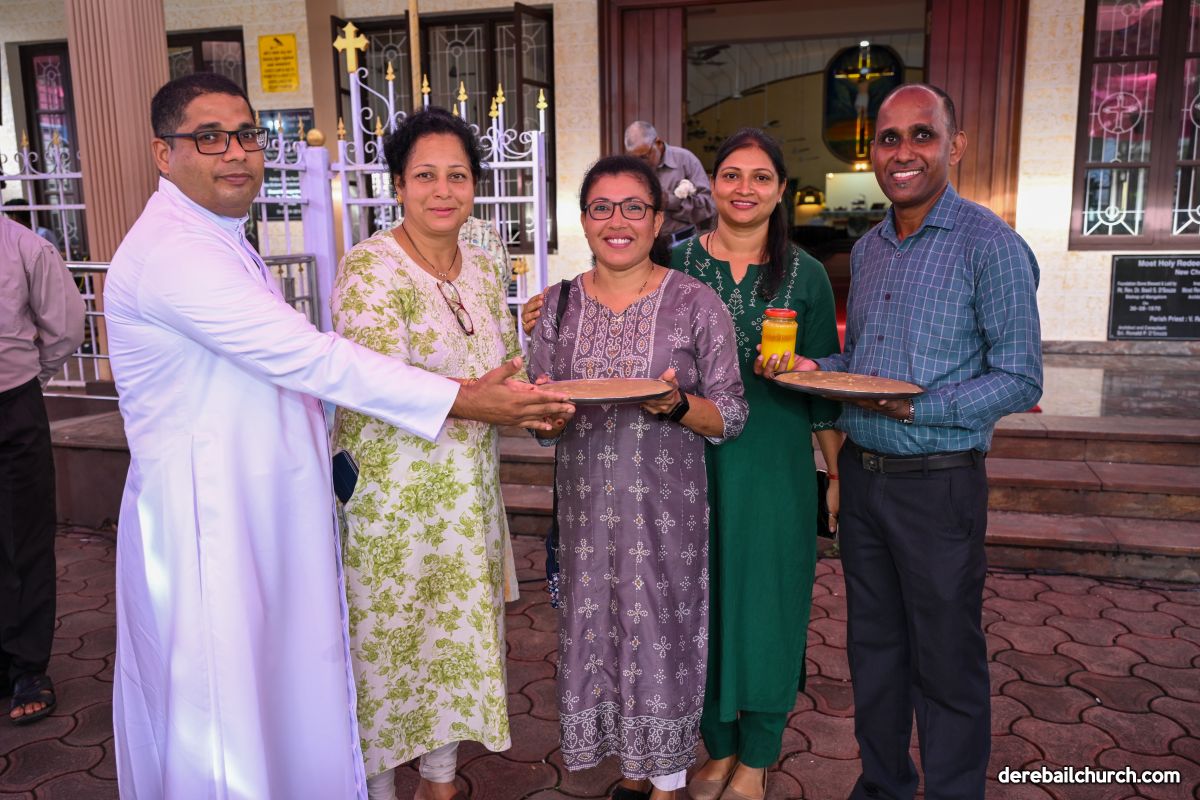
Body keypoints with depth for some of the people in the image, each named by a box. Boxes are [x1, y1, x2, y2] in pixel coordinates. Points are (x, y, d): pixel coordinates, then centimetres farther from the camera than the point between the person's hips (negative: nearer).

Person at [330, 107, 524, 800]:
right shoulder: (370, 269, -15)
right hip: (391, 493, -6)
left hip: (468, 492, 6)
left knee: (458, 635, 17)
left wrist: (534, 343, -4)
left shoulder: (485, 267, 6)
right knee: (387, 643, 7)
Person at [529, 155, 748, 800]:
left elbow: (730, 418, -4)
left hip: (666, 508, -3)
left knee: (662, 634, 5)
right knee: (597, 633, 11)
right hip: (586, 505, 3)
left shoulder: (696, 302, -5)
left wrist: (675, 405, -23)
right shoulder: (559, 304, 4)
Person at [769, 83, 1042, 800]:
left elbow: (1019, 380, -13)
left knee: (946, 661, 8)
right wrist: (813, 368, -2)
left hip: (939, 481, -6)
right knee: (873, 645, 18)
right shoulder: (868, 249, 10)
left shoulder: (991, 245, -12)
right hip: (862, 473, 7)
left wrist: (920, 408, -25)